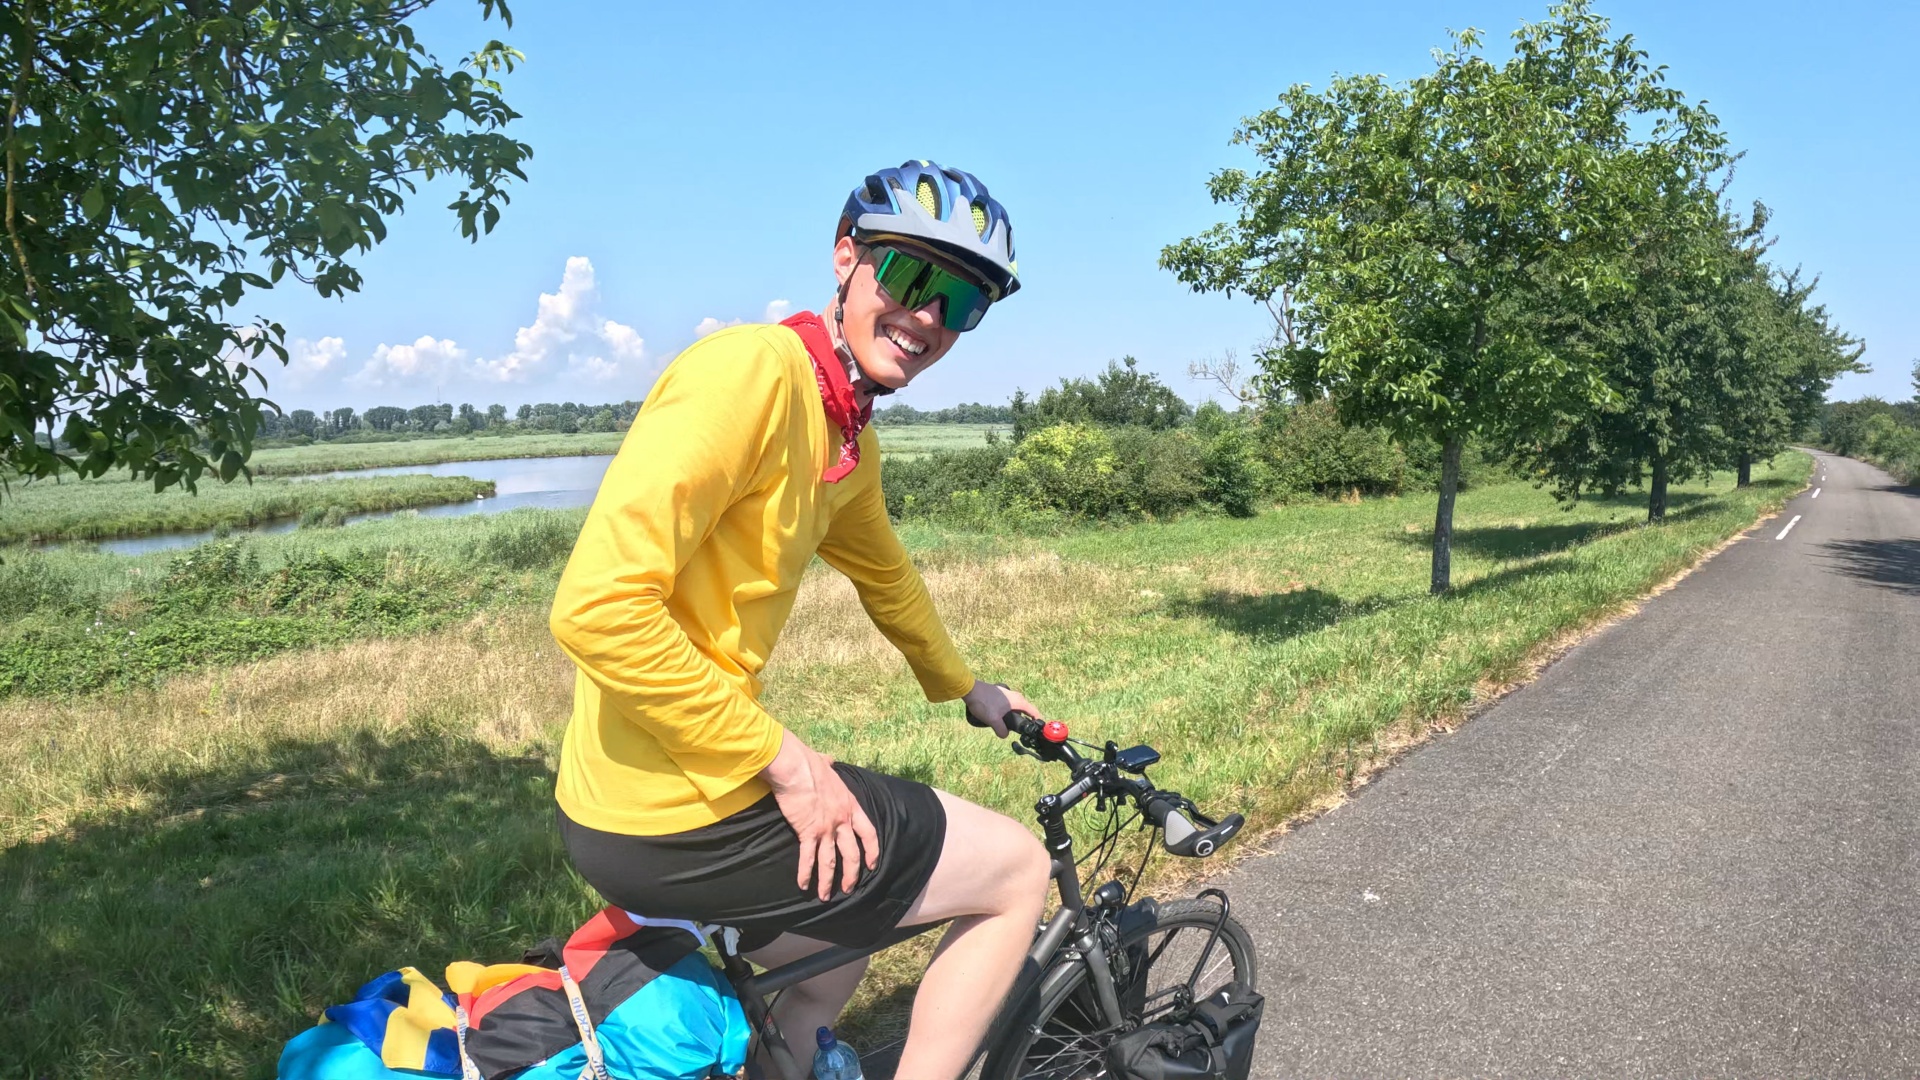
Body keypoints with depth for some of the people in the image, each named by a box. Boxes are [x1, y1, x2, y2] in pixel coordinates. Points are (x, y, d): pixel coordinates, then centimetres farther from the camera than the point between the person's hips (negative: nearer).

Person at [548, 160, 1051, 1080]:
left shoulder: (849, 443, 8)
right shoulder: (752, 369, -21)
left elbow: (884, 575, 28)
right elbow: (599, 607, -28)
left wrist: (963, 688, 41)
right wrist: (785, 760, -20)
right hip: (681, 820, -9)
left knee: (839, 948, 34)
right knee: (1017, 873, 4)